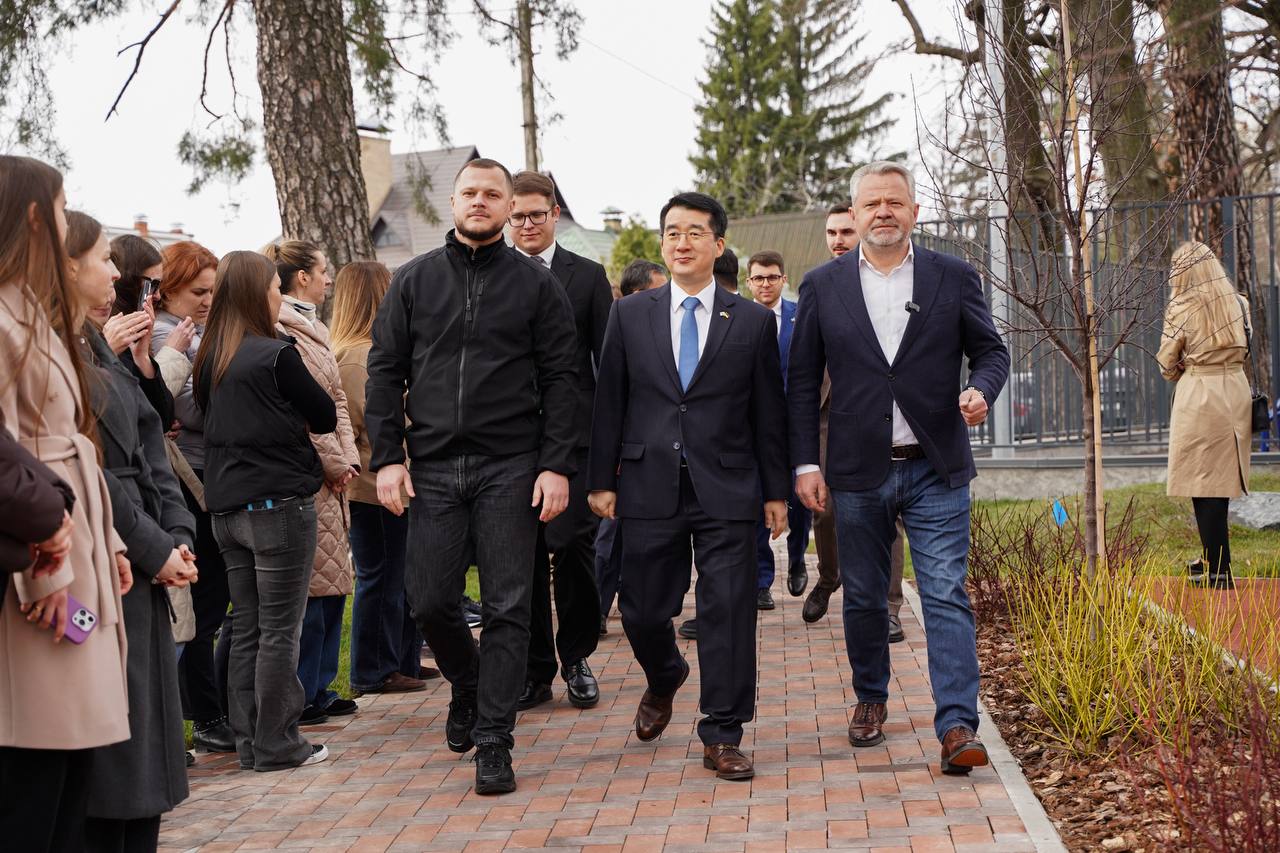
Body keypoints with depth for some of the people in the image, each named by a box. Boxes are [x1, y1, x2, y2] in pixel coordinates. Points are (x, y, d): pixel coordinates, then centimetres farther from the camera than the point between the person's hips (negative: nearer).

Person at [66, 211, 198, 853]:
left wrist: (177, 536, 2)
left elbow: (148, 451, 13)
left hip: (143, 573, 9)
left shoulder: (99, 349, 16)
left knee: (145, 749, 13)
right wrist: (156, 552, -12)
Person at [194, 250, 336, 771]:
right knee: (279, 630, 0)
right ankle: (276, 745, 4)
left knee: (246, 628, 12)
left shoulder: (209, 361, 7)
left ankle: (249, 742, 17)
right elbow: (326, 417, -3)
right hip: (279, 504, -7)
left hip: (227, 508, 7)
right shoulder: (276, 355, -12)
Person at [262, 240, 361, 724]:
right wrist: (335, 464, -10)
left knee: (334, 581, 12)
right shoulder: (280, 331, -13)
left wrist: (347, 458, 5)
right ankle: (300, 698, 2)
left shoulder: (312, 328, 19)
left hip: (330, 476, 10)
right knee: (311, 585, -6)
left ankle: (320, 688, 21)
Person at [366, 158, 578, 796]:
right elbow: (385, 372, 7)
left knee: (506, 607, -1)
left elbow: (560, 379, 1)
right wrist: (386, 457, -3)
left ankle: (493, 742, 7)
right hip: (433, 467, 2)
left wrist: (557, 465, -8)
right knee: (429, 601, 2)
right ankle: (467, 686, 33)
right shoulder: (413, 281, 9)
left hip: (509, 468, -2)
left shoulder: (536, 284, 4)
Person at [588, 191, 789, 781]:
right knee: (643, 610, 7)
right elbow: (608, 402, 7)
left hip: (726, 489, -1)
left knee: (728, 612, -3)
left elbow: (769, 413, 6)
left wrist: (776, 490, 4)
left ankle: (721, 738, 7)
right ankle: (664, 681, 40)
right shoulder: (630, 316, 8)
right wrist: (602, 480, 2)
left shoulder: (753, 322, 5)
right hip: (650, 488, 1)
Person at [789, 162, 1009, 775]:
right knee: (863, 598, 13)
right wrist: (806, 463, 0)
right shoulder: (823, 285, 4)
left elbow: (990, 350, 8)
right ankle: (870, 699, 33)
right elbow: (802, 381, 5)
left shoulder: (954, 277, 3)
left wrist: (981, 390, -15)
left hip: (936, 470, -1)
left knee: (946, 596, -7)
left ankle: (958, 726, -8)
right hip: (858, 472, 1)